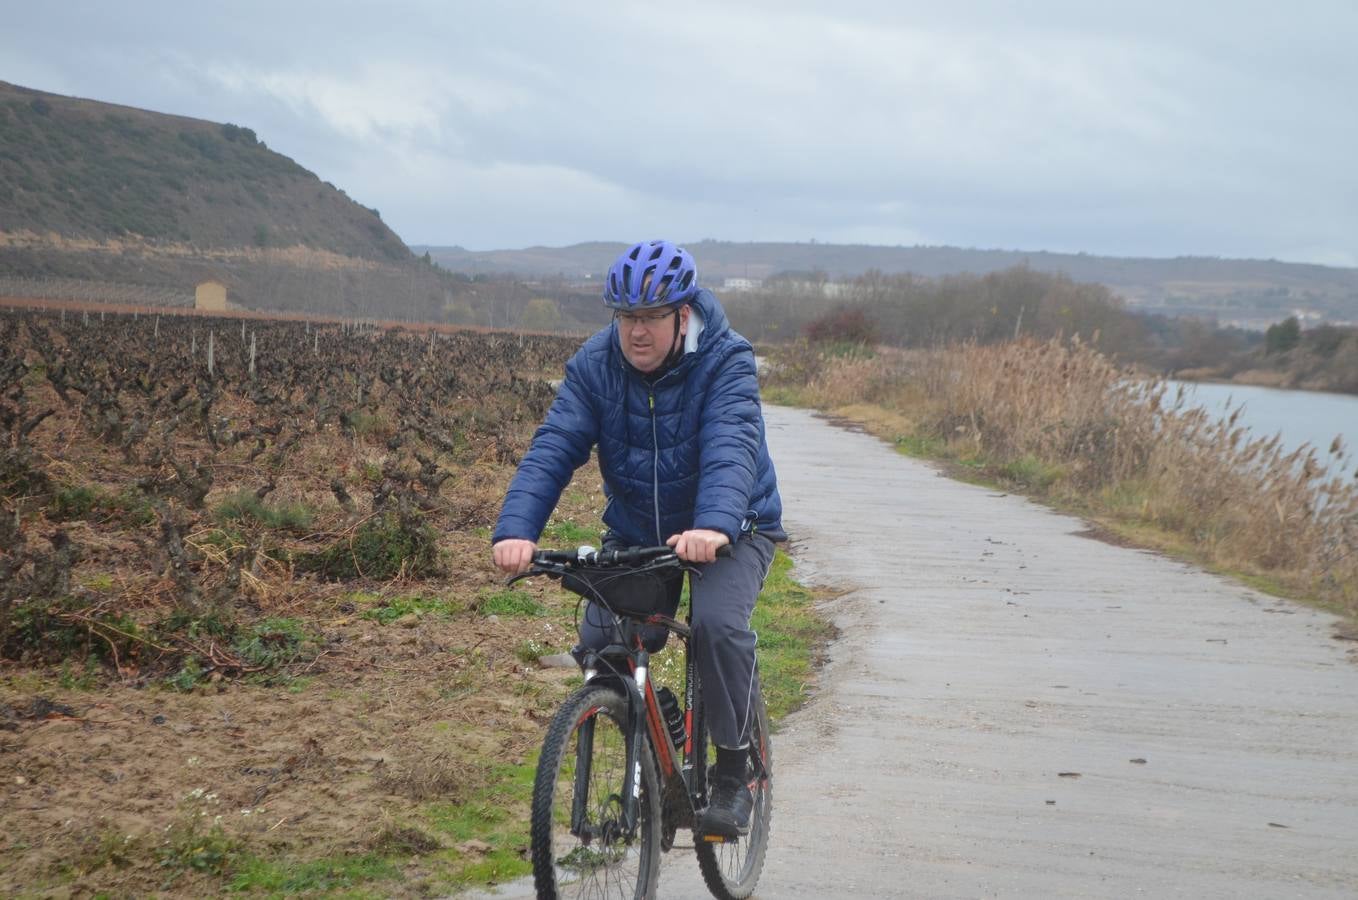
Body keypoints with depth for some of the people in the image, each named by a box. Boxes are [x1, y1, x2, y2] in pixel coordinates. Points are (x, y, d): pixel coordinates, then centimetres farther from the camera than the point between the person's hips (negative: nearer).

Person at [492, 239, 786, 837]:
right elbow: (554, 447, -21)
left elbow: (731, 447, -37)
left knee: (718, 622, -30)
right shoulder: (594, 365, -11)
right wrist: (516, 528, -39)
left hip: (730, 529, -4)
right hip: (634, 532, 4)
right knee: (598, 637, -16)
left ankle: (734, 770, -9)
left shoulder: (725, 361, -21)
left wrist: (714, 525, -57)